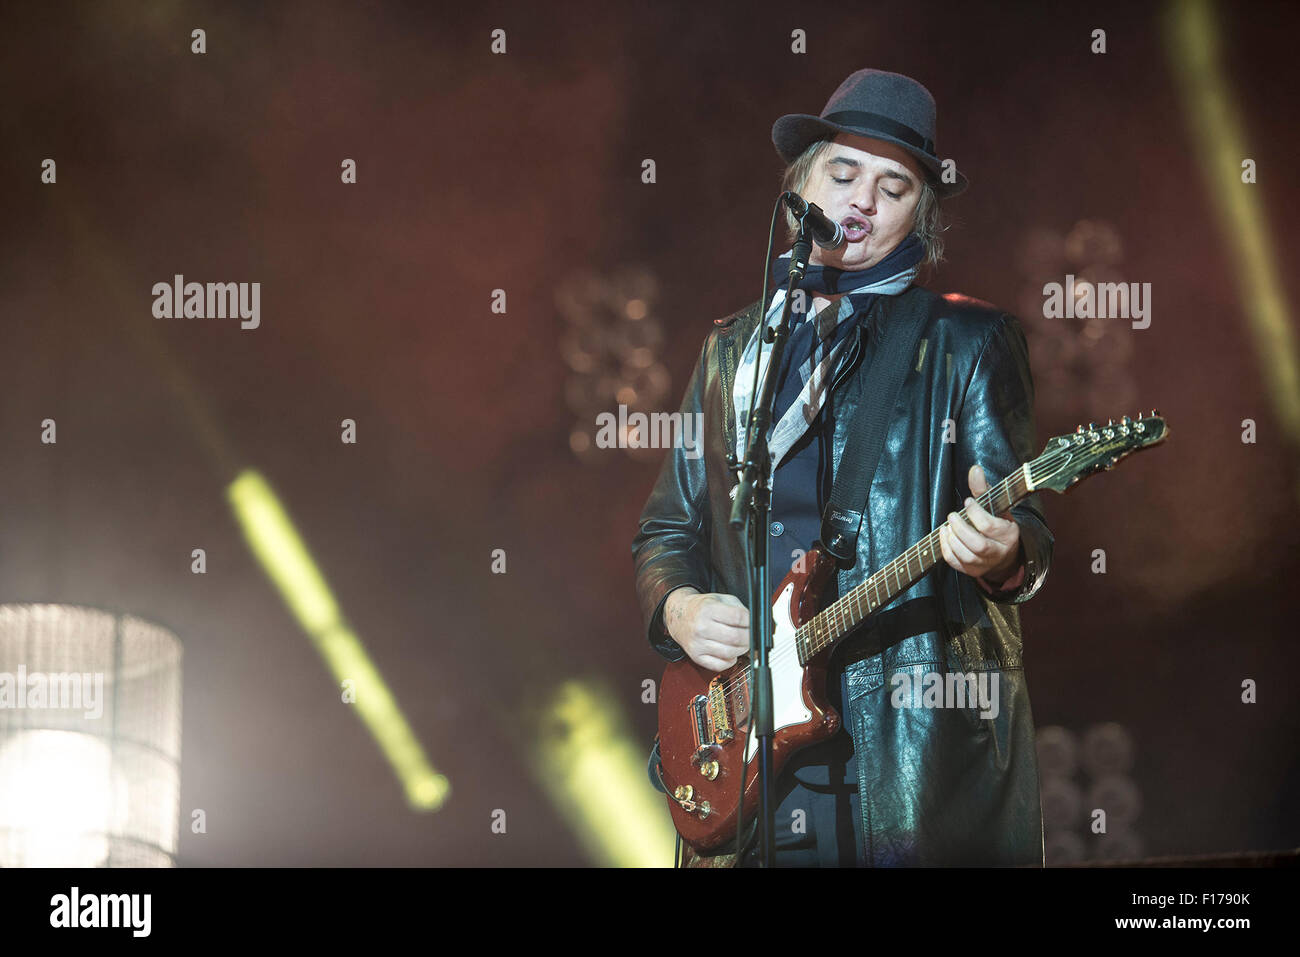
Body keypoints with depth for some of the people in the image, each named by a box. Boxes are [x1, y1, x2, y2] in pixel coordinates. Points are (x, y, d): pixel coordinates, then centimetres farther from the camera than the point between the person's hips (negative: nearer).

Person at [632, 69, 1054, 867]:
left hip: (925, 737, -3)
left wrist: (999, 554, -24)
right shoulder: (731, 350, 15)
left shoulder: (967, 340, 4)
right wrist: (678, 607, -2)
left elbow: (1028, 531, -1)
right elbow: (666, 531, 19)